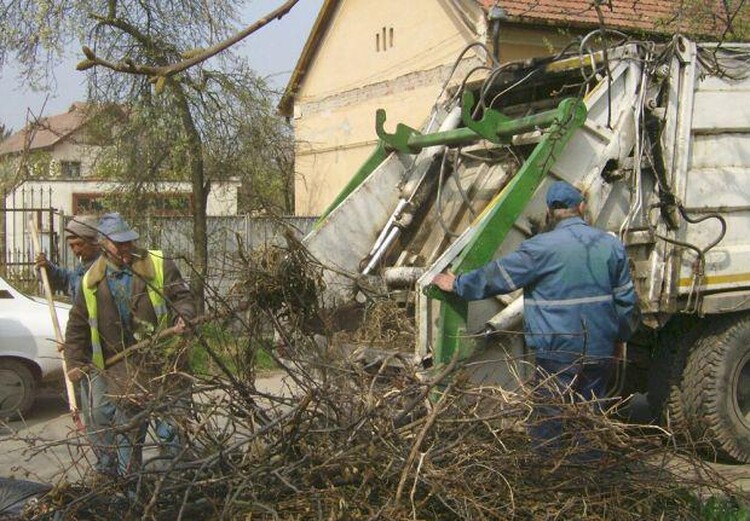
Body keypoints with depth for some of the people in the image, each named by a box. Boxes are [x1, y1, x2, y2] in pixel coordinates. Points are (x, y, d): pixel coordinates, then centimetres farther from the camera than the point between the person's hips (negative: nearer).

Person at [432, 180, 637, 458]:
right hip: (602, 351, 5)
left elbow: (497, 276, -7)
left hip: (558, 353, -5)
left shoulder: (542, 248, -12)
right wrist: (620, 338, 22)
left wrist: (457, 284, 8)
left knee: (548, 425, 5)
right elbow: (626, 299, 9)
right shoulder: (612, 245, 4)